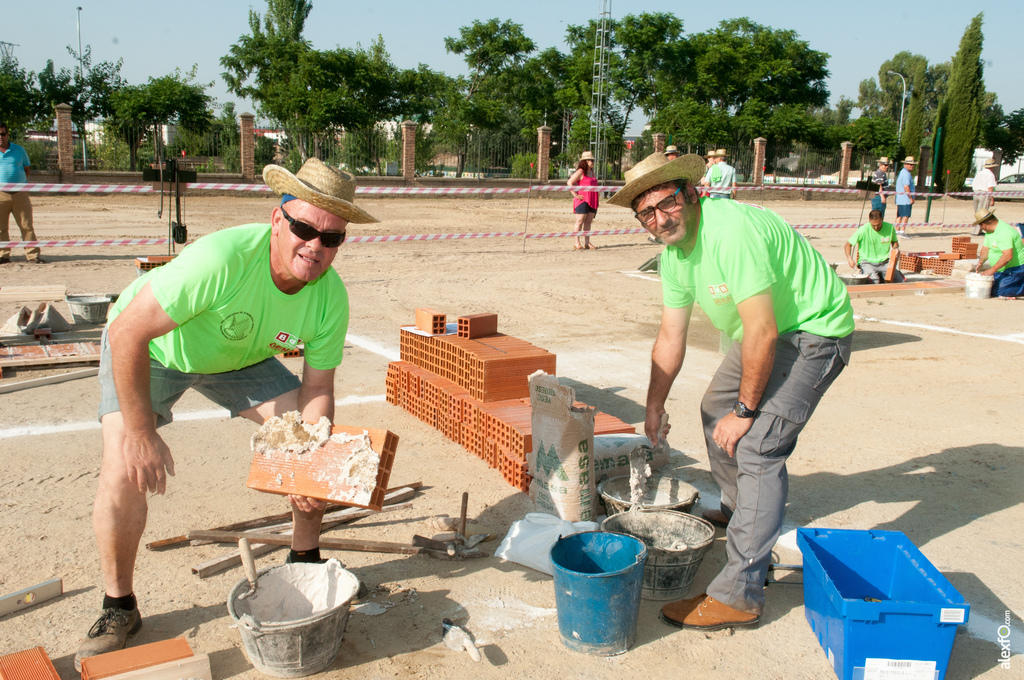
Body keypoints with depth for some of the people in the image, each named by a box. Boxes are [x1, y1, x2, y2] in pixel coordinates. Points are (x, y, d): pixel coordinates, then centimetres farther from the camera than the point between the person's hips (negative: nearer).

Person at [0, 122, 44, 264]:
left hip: (20, 193, 1)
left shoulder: (19, 150, 11)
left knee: (27, 225, 0)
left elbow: (27, 169, 18)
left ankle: (32, 255, 3)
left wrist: (19, 181, 2)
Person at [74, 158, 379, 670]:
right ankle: (118, 608, 5)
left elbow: (317, 388, -13)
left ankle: (304, 562, 16)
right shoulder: (222, 258, -42)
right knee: (124, 470, -19)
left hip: (239, 356, 5)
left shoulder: (330, 297, -24)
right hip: (151, 348, -4)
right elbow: (127, 333, -35)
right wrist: (140, 434, -30)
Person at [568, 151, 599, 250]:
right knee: (580, 221, -7)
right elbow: (570, 182, -13)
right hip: (582, 200, -8)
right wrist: (575, 195, -15)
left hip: (592, 201, 8)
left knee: (588, 221, 7)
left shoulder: (592, 172, 18)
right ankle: (577, 243, -6)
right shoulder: (580, 172, -6)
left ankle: (587, 243, 10)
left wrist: (595, 200, 20)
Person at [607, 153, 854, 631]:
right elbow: (671, 336, 8)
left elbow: (763, 332, -30)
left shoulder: (732, 230, -31)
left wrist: (745, 411, -20)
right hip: (766, 330, 10)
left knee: (756, 446, -18)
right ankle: (738, 513, 46)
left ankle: (740, 596, -12)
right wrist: (654, 409, 12)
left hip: (814, 331, -10)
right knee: (715, 411, 21)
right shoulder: (673, 252, -1)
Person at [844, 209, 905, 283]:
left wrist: (895, 249, -4)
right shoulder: (863, 230, -13)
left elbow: (894, 241, 20)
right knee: (874, 281, -32)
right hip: (867, 262, -4)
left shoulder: (890, 227, -1)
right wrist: (849, 258, -24)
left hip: (884, 261, 4)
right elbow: (847, 245, -6)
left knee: (900, 281, -17)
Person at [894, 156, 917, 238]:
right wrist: (911, 198, -17)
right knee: (905, 216, -10)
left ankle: (897, 231, 13)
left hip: (899, 198, 10)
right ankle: (902, 232, -14)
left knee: (899, 215, 11)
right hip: (906, 199, -10)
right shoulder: (906, 174, -14)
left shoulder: (902, 172, 19)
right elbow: (906, 187, -22)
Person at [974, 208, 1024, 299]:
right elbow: (985, 249, 12)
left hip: (1015, 269, -10)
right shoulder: (989, 231, 5)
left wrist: (992, 270, -33)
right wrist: (980, 262, -7)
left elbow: (1008, 256, -35)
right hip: (1002, 270, 10)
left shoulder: (1004, 232, -27)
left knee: (996, 291, -20)